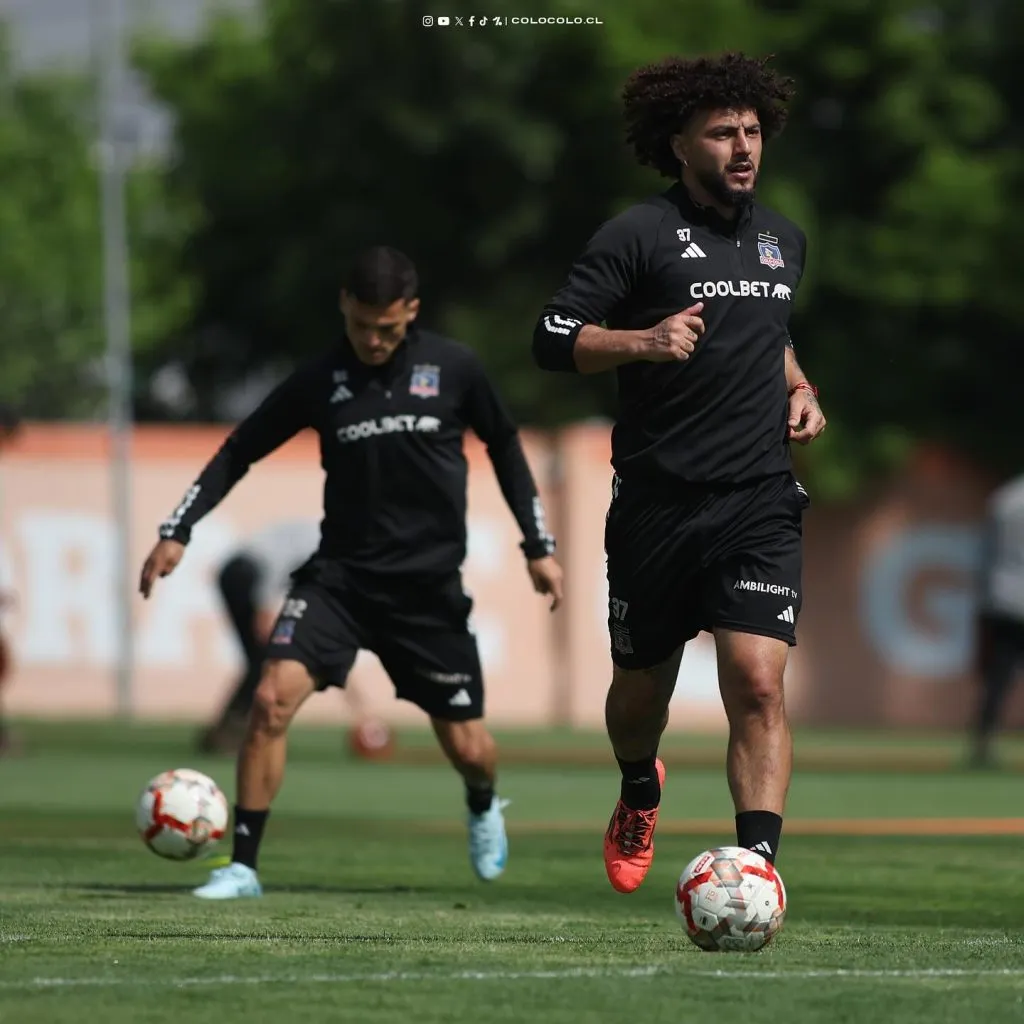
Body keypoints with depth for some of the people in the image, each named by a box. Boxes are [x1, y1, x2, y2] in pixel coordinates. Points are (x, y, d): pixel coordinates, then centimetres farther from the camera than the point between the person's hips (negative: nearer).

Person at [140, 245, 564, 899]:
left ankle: (484, 809, 44)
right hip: (339, 575, 0)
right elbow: (240, 451, 3)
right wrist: (178, 532, -6)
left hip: (429, 584, 0)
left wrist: (540, 546, 9)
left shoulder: (453, 369, -4)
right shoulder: (320, 381, -4)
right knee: (274, 697, -21)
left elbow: (504, 445, 10)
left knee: (467, 746, 5)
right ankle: (242, 866, -12)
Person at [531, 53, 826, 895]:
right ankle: (640, 796, 47)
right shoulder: (640, 235, -5)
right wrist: (642, 341, -23)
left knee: (758, 682, -16)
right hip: (658, 501, -2)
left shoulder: (784, 240, 14)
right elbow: (554, 339, -8)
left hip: (759, 501, 2)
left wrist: (799, 389, 13)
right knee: (642, 686, 14)